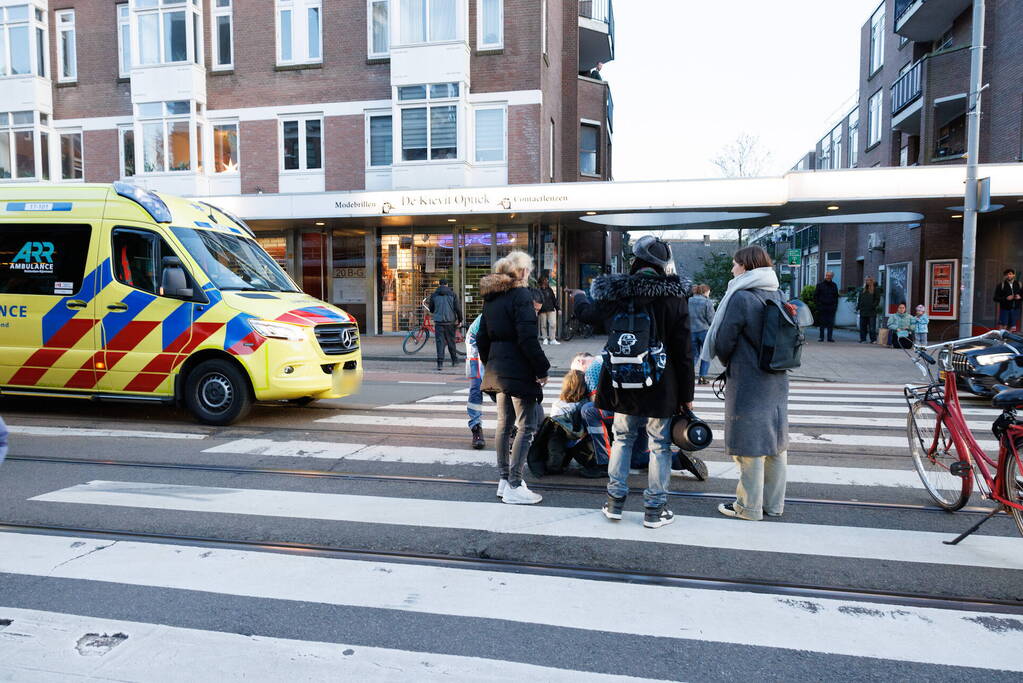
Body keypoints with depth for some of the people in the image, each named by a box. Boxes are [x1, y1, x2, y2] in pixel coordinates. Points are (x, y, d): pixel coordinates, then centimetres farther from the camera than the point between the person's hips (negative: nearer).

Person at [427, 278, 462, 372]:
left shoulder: (434, 295, 4)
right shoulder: (452, 294, 1)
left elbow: (431, 309, 11)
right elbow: (457, 309, -2)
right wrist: (460, 320, 8)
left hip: (438, 322, 0)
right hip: (450, 322, 0)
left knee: (440, 342, -1)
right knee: (451, 341, 13)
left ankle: (440, 363, -10)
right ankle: (454, 360, 23)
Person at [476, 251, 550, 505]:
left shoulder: (491, 297, 13)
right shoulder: (521, 295, -13)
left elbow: (482, 337, 16)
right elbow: (528, 338, -20)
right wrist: (542, 369, -14)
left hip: (497, 367, 9)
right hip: (518, 369, -9)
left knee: (504, 423, 16)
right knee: (526, 426, -3)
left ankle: (504, 479, 23)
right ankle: (514, 487, -2)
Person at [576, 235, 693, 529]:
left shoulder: (618, 291, -4)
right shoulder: (674, 295, -9)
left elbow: (589, 314, 17)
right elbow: (683, 350, -8)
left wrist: (578, 299, 40)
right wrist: (686, 394, -1)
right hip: (661, 385, -2)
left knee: (622, 438, 18)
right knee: (660, 444, 9)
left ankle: (615, 502, 25)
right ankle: (654, 509, 16)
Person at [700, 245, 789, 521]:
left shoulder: (740, 297, -16)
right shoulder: (779, 296, 7)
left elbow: (723, 342, -12)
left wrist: (727, 361, 7)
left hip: (747, 383, -8)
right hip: (777, 381, 8)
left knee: (750, 444, 1)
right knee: (775, 441, 14)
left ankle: (749, 506, 11)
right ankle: (774, 503, 26)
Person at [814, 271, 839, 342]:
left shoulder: (834, 285, 12)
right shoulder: (820, 284, 4)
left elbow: (836, 296, 16)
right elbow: (815, 295, 5)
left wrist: (835, 306, 7)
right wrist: (817, 304, -4)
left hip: (831, 307, 2)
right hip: (822, 306, -2)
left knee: (831, 323, -1)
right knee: (822, 323, 2)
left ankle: (830, 337, 3)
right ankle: (821, 337, 8)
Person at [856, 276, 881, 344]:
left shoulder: (875, 290, 3)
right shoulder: (862, 290, 15)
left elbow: (877, 299, 0)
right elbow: (859, 299, 17)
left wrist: (874, 306, -13)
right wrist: (858, 307, 8)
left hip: (871, 312, -4)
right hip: (863, 311, 4)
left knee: (872, 327, -4)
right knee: (862, 326, 6)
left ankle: (873, 340, 1)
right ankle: (863, 339, 12)